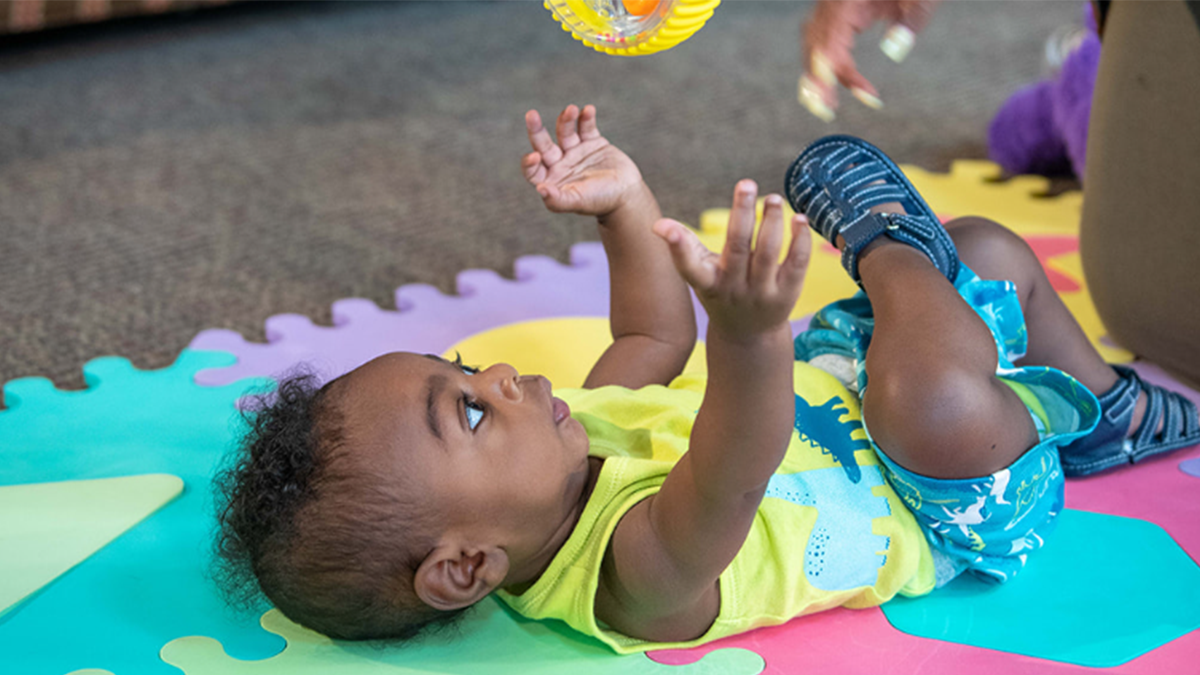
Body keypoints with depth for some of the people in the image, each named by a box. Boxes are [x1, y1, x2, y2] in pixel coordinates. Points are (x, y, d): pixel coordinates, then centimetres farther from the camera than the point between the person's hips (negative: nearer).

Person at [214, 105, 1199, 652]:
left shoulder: (578, 429, -11)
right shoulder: (637, 573, -39)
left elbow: (654, 340, 6)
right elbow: (725, 489, -60)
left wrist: (626, 208, -4)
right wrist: (749, 335, -77)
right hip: (960, 513, -9)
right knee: (934, 391, -41)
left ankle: (1098, 406, 31)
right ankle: (890, 243, -6)